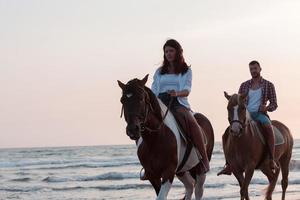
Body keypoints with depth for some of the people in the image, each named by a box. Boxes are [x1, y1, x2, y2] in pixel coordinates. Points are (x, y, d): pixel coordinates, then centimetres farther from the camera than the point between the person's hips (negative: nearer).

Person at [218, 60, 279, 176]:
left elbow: (274, 104, 7)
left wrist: (267, 108, -15)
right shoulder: (244, 85, 16)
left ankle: (272, 161, -37)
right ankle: (229, 165, -12)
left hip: (260, 114, -3)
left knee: (268, 128, -38)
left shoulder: (268, 85, 9)